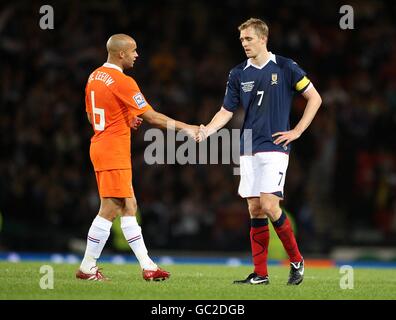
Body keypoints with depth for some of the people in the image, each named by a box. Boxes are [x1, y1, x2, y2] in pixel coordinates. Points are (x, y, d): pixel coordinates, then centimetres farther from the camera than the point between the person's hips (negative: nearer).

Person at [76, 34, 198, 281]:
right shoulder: (123, 82, -16)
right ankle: (87, 268, -2)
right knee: (110, 210, -5)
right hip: (115, 152, -10)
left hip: (100, 146, 10)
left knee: (129, 207, 10)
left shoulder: (94, 77, 10)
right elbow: (151, 116, -15)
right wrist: (185, 128, -6)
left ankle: (147, 265, 11)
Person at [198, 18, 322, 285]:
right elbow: (226, 111, 11)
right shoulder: (239, 74, 8)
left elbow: (315, 98, 4)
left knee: (269, 205, -16)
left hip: (275, 147, -5)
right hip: (249, 151, 5)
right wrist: (207, 130, -7)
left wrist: (297, 131, -3)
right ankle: (260, 274, 6)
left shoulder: (285, 68, -2)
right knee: (255, 210, 2)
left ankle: (296, 260, 2)